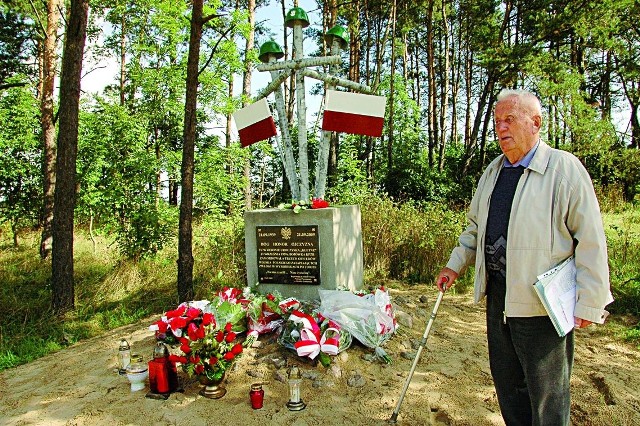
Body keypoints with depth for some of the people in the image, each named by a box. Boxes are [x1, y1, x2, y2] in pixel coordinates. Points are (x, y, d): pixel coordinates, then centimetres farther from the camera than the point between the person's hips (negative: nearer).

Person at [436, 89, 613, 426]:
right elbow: (475, 225, 20)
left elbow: (591, 240, -12)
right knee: (506, 381, 20)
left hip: (542, 302, -6)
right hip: (497, 293, 7)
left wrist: (588, 303, -13)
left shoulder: (564, 168, -10)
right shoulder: (493, 171, 11)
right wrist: (455, 265, 15)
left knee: (546, 392, 11)